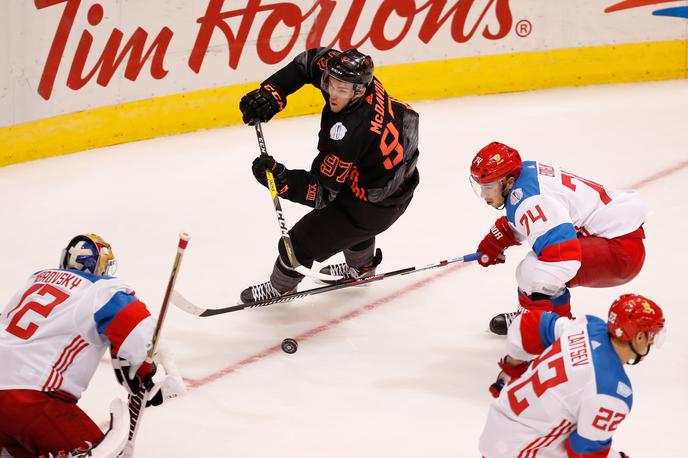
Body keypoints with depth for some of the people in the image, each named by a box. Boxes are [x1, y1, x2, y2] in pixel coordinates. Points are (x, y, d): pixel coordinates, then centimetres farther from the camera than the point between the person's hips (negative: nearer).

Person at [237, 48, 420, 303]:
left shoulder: (348, 134, -39)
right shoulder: (355, 78, -17)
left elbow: (323, 193, -31)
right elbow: (312, 60, -3)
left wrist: (281, 179, -43)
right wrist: (271, 93, -15)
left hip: (376, 206, -9)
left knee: (300, 242, 4)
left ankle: (279, 288, 34)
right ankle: (361, 267, 67)